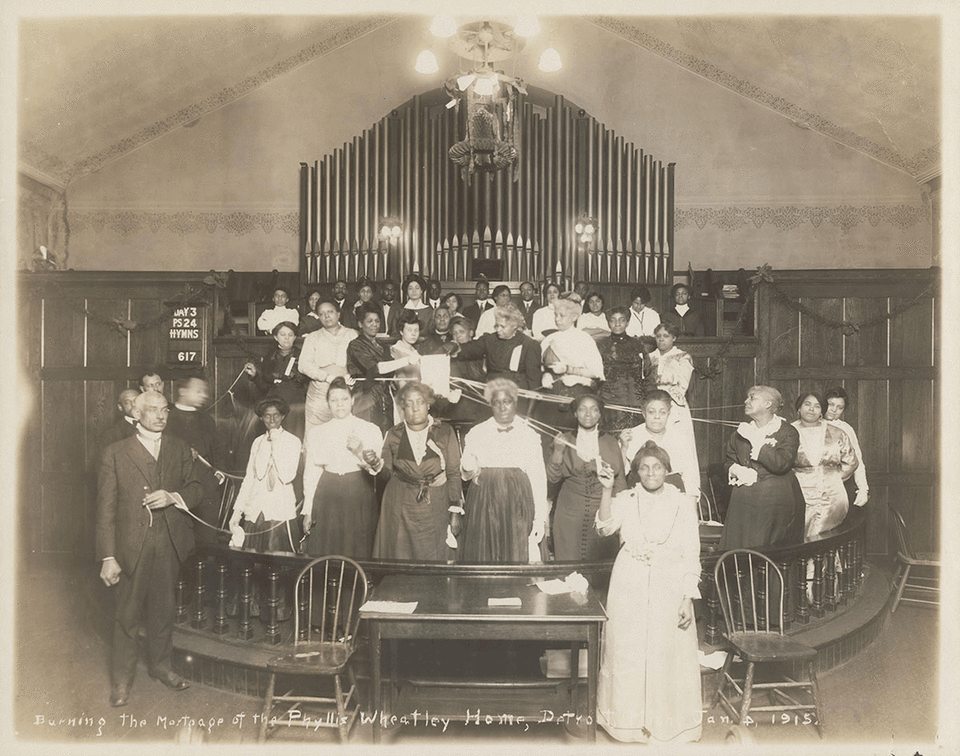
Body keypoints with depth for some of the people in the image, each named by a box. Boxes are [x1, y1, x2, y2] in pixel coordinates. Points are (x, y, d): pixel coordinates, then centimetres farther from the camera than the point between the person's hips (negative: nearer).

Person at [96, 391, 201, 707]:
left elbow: (195, 487, 10)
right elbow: (106, 509, -6)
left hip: (170, 544, 3)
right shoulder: (115, 453, -4)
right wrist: (108, 557, -10)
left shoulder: (179, 448, 7)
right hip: (132, 547, -3)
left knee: (164, 609, 15)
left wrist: (173, 497, -13)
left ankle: (160, 664, 35)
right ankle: (121, 680, 22)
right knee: (128, 614, 5)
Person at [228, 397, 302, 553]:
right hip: (255, 511, 4)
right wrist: (237, 510, 9)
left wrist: (275, 446, -10)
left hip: (281, 512, -4)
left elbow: (287, 476, -11)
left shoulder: (292, 441, 1)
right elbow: (249, 477, 15)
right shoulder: (258, 442, 13)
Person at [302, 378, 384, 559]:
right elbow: (310, 473, 11)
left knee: (357, 555, -1)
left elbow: (378, 469, 0)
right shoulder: (317, 432, 11)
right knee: (323, 553, -1)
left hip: (359, 498, -1)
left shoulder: (370, 430, 6)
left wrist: (361, 453, -19)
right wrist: (307, 511, 7)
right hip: (327, 500, 1)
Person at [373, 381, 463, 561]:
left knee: (433, 559, 3)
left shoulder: (444, 433, 1)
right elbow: (386, 472, 13)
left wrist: (455, 512, -2)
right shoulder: (393, 435, 5)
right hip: (400, 508, 1)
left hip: (435, 507, -1)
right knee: (400, 561, 2)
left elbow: (454, 473, 1)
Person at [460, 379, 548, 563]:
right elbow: (465, 473, 11)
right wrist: (468, 468, -14)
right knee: (482, 557, -1)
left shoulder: (530, 435, 10)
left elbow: (538, 478, 6)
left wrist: (540, 517, 0)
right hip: (483, 505, 1)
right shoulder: (477, 433, 12)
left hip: (518, 506, -1)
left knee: (517, 558, -4)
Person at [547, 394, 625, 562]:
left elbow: (619, 482, 10)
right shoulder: (565, 441, 7)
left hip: (603, 515, 0)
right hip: (570, 515, 0)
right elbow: (552, 478, 2)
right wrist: (558, 451, -12)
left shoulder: (610, 443, 7)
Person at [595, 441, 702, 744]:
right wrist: (607, 490, -25)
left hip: (669, 588, -1)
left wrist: (688, 600, -5)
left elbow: (691, 556, 1)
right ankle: (629, 721, 24)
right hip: (629, 588, 1)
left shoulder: (682, 505, 2)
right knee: (628, 653, 7)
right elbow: (605, 526, -15)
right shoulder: (626, 500, 3)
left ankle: (667, 723, 21)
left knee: (667, 656, 3)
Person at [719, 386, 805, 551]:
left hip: (775, 500, -4)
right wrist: (736, 470, -4)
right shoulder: (742, 431, 14)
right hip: (743, 500, 4)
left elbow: (781, 464, -17)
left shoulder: (788, 432, -2)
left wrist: (754, 440, -15)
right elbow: (729, 461, 20)